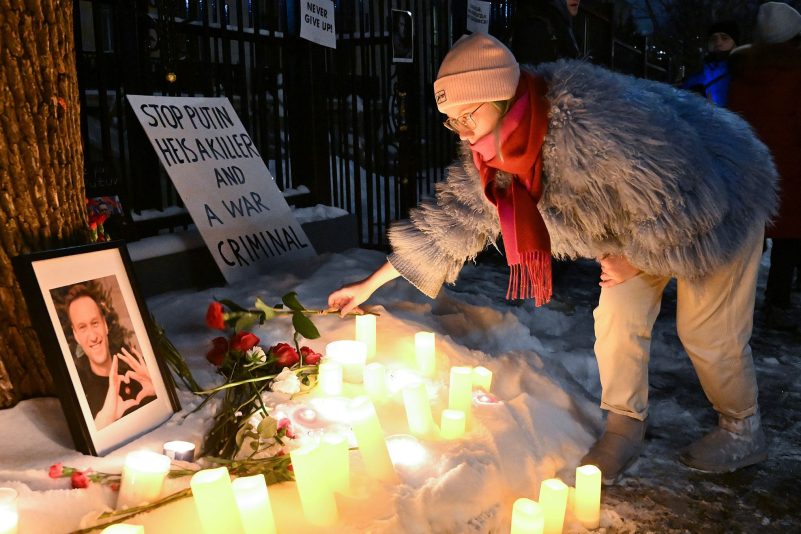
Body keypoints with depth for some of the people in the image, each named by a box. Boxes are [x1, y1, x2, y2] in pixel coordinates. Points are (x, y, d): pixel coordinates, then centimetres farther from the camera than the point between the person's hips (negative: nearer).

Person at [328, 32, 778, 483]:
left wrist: (636, 260, -18)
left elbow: (675, 199, -35)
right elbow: (456, 216, -8)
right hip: (640, 218, 7)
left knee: (708, 332, 3)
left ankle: (743, 433, 28)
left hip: (713, 204, -7)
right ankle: (625, 426, 22)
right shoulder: (498, 147, -14)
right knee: (616, 319, 3)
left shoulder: (591, 122, -41)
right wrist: (371, 284, -8)